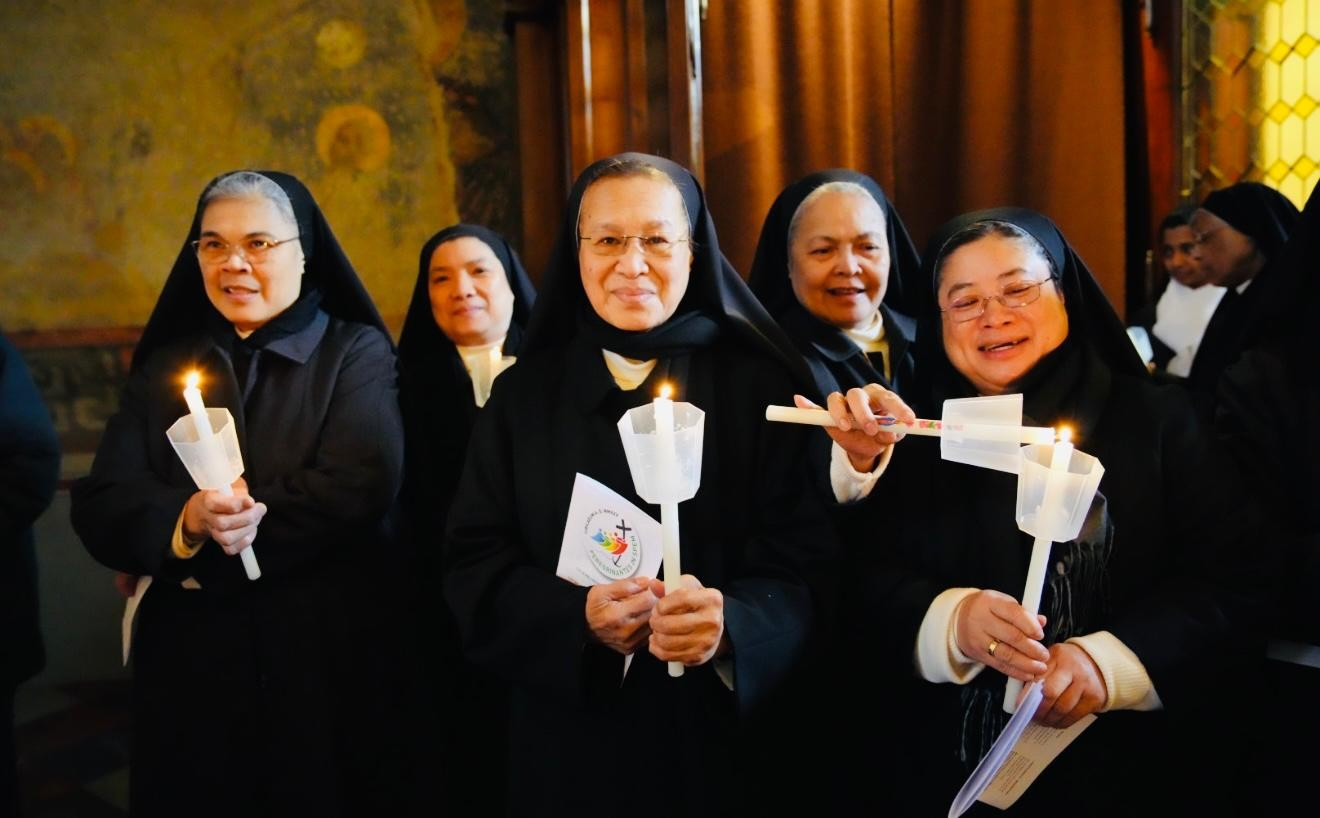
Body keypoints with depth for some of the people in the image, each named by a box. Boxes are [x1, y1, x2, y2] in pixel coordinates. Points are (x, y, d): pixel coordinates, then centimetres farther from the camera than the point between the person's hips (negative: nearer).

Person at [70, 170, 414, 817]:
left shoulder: (357, 352, -2)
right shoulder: (163, 367, 10)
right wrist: (183, 521, -23)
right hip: (189, 661, 4)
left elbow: (361, 484, -18)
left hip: (329, 656, -3)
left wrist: (187, 551, -13)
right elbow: (99, 507, 0)